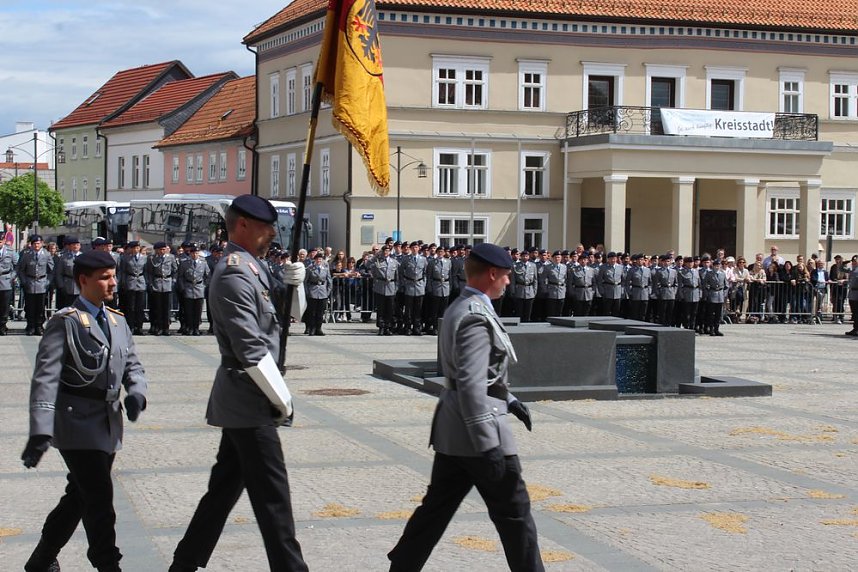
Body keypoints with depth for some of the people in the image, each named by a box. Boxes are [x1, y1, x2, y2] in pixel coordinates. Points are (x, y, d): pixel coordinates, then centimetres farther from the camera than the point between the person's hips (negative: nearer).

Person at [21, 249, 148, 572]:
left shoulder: (118, 322, 12)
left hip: (108, 423, 7)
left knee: (79, 497, 15)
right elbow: (46, 377, -15)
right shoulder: (65, 322, -9)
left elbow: (132, 365, 14)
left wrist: (136, 392, -11)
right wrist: (40, 431, -25)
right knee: (99, 498, -8)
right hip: (77, 422, -7)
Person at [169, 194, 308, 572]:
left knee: (225, 487, 15)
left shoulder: (248, 269, 13)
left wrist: (291, 283, 5)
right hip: (249, 404, -10)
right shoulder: (234, 274, -18)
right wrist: (282, 399, -16)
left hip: (239, 402, 10)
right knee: (273, 497, -5)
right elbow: (251, 350, -23)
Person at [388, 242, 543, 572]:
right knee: (514, 513, 4)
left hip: (451, 433, 10)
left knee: (436, 508, 14)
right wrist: (488, 445, -27)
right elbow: (471, 386, -26)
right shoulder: (476, 317, -19)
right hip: (476, 433, -10)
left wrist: (508, 400, 27)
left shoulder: (458, 309, 13)